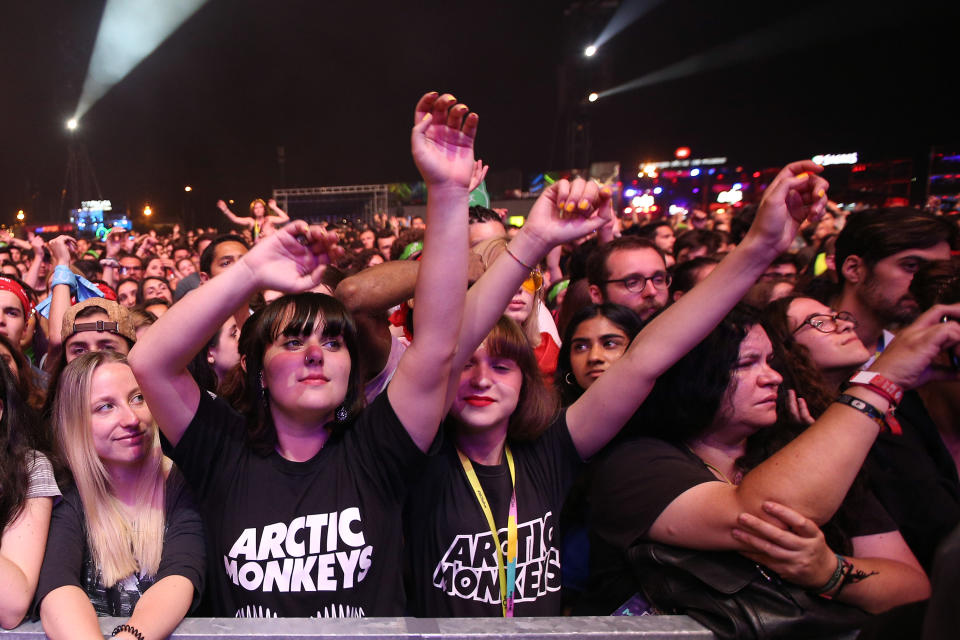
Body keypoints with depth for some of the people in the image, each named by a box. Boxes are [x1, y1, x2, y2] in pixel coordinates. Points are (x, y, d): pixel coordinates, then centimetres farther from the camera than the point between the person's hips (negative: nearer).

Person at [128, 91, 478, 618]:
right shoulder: (226, 455, 1)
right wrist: (251, 272, -19)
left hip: (370, 623, -1)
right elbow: (150, 361, -10)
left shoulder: (372, 454, -3)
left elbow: (436, 345, -14)